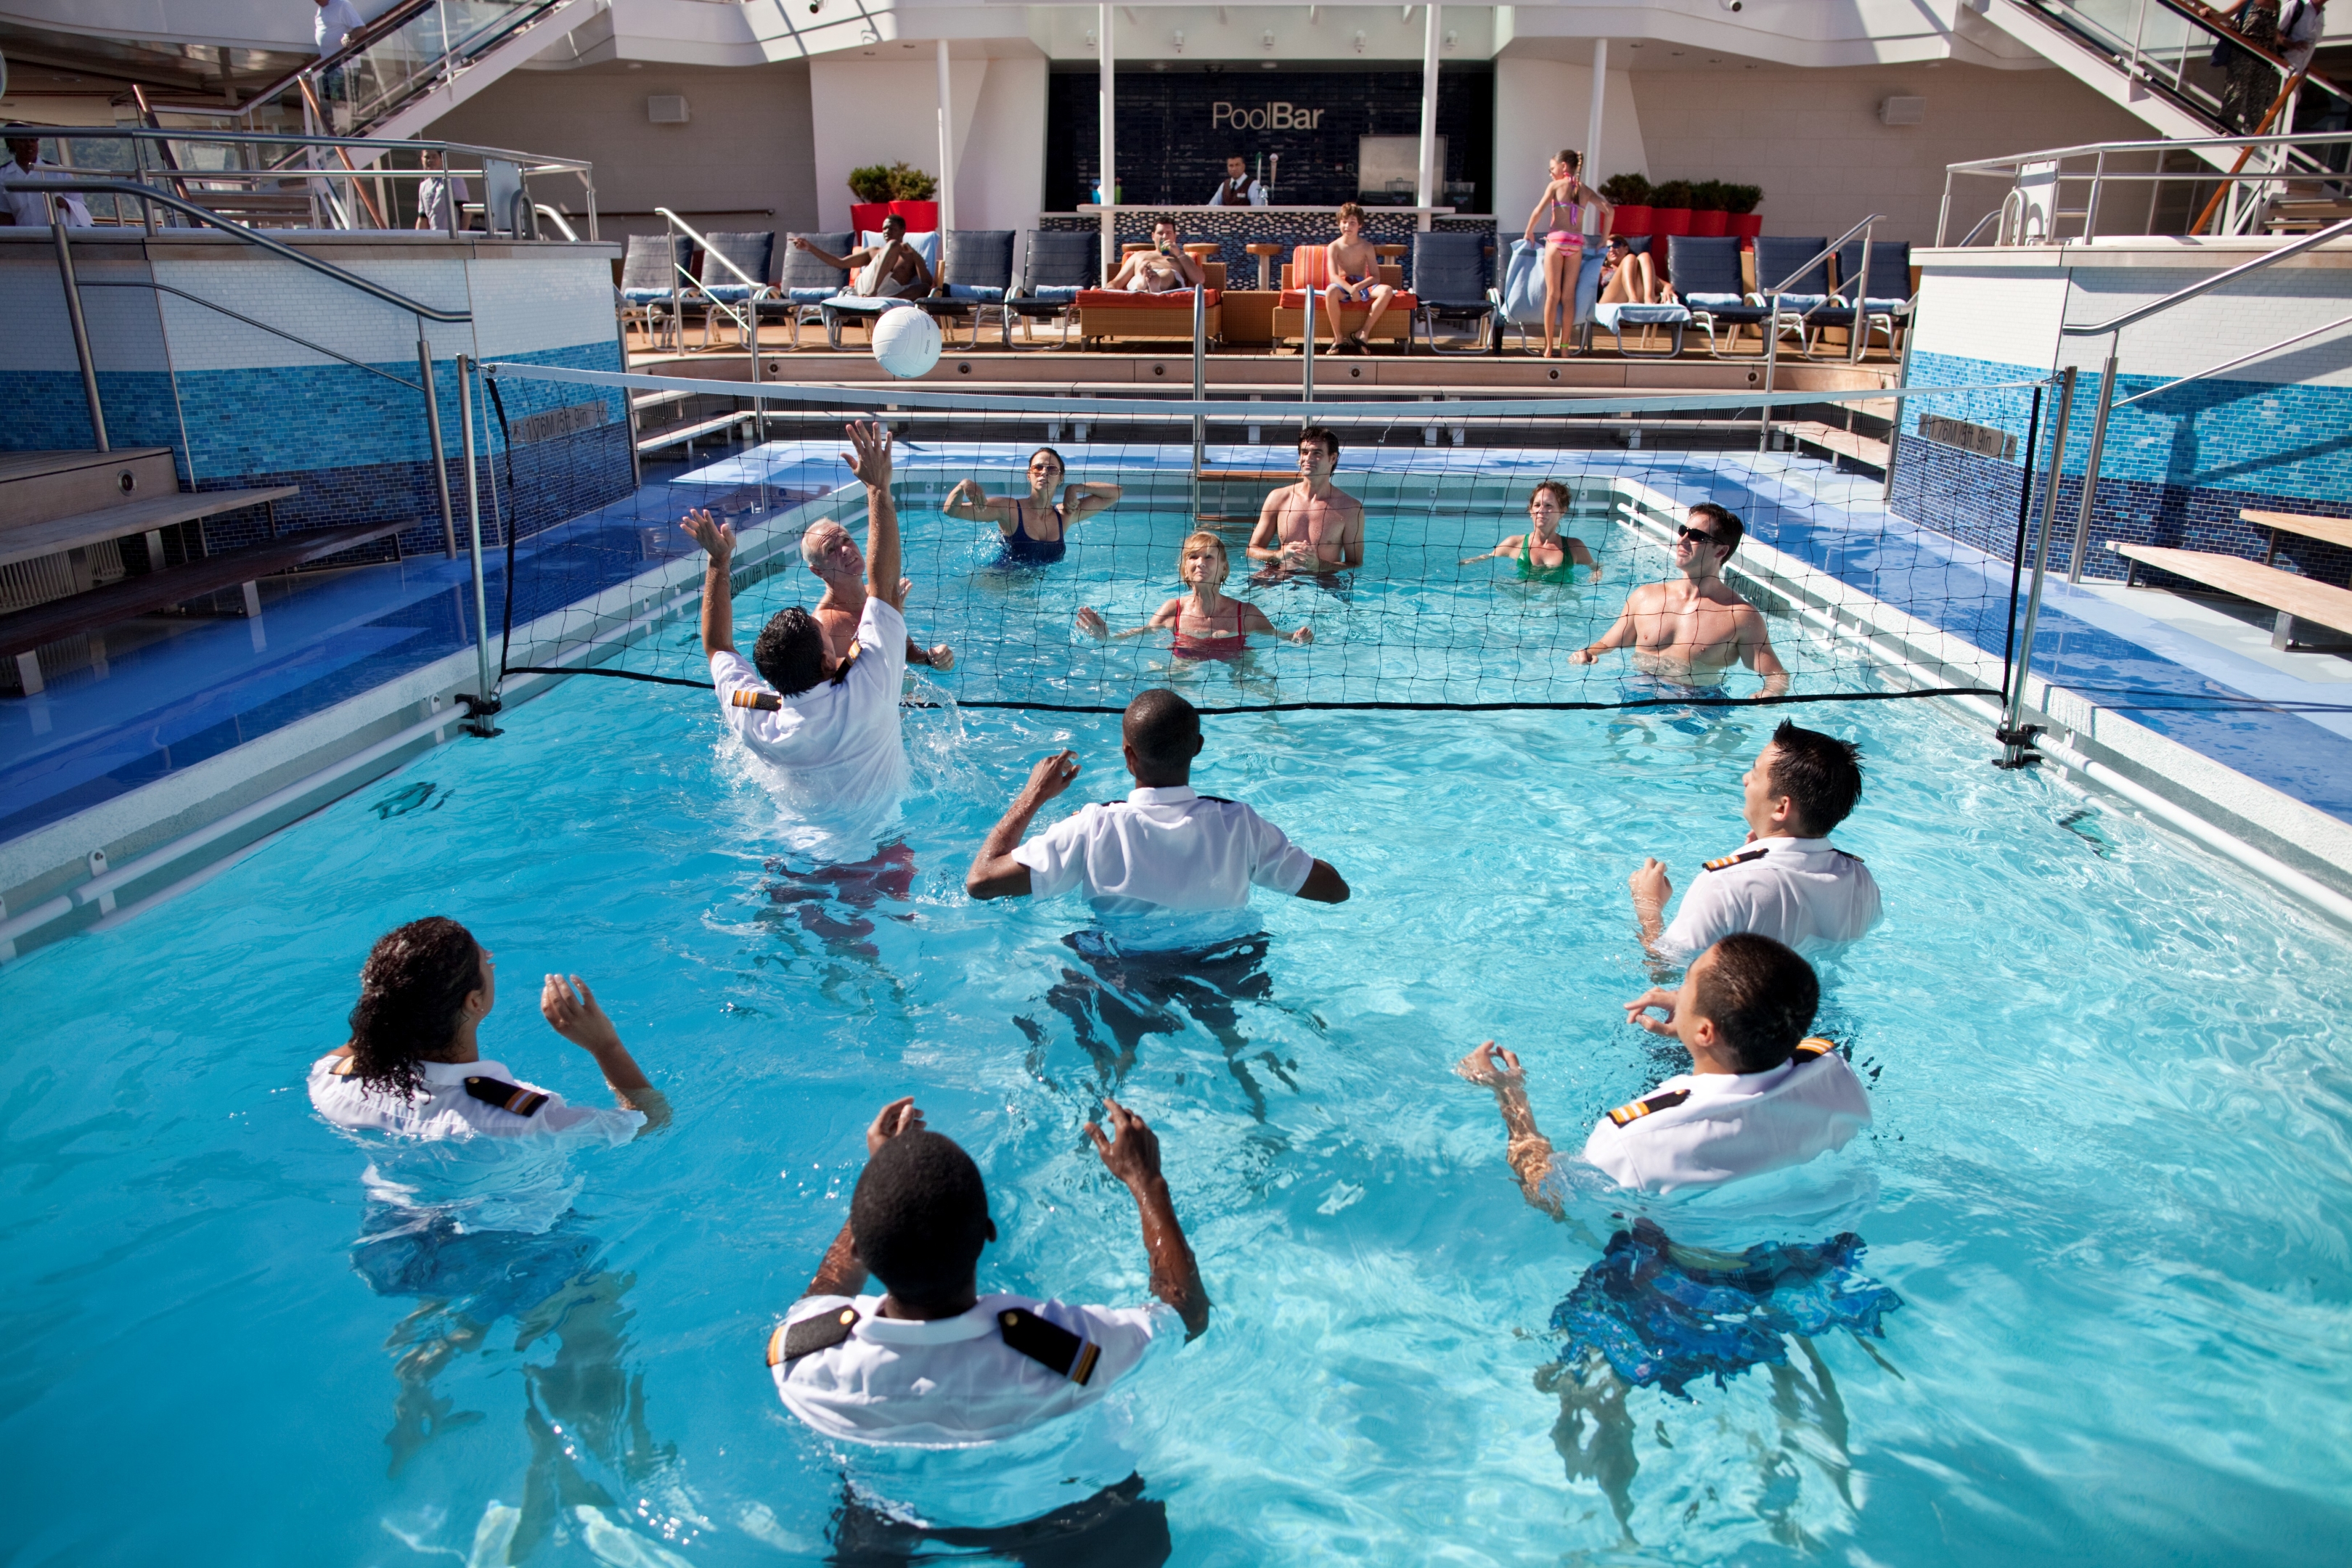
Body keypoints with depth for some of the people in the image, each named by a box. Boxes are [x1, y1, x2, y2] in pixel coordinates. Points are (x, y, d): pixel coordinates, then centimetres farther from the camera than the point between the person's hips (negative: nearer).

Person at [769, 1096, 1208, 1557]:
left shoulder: (802, 1355, -35)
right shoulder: (1071, 1347, -41)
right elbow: (1188, 1309, -19)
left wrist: (881, 1175, -2)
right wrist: (1146, 1180, -9)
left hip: (891, 1543, 1)